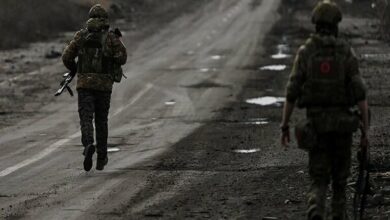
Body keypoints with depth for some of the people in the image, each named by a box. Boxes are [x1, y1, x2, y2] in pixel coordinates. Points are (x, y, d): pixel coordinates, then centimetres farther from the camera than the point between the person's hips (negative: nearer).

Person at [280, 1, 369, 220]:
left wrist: (285, 127, 5)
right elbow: (360, 93, -10)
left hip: (316, 122, 0)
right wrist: (366, 129, -5)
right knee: (340, 176, 18)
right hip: (342, 122, 0)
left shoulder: (305, 52, -3)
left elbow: (292, 93, -4)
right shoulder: (347, 52, -5)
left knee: (319, 179, 1)